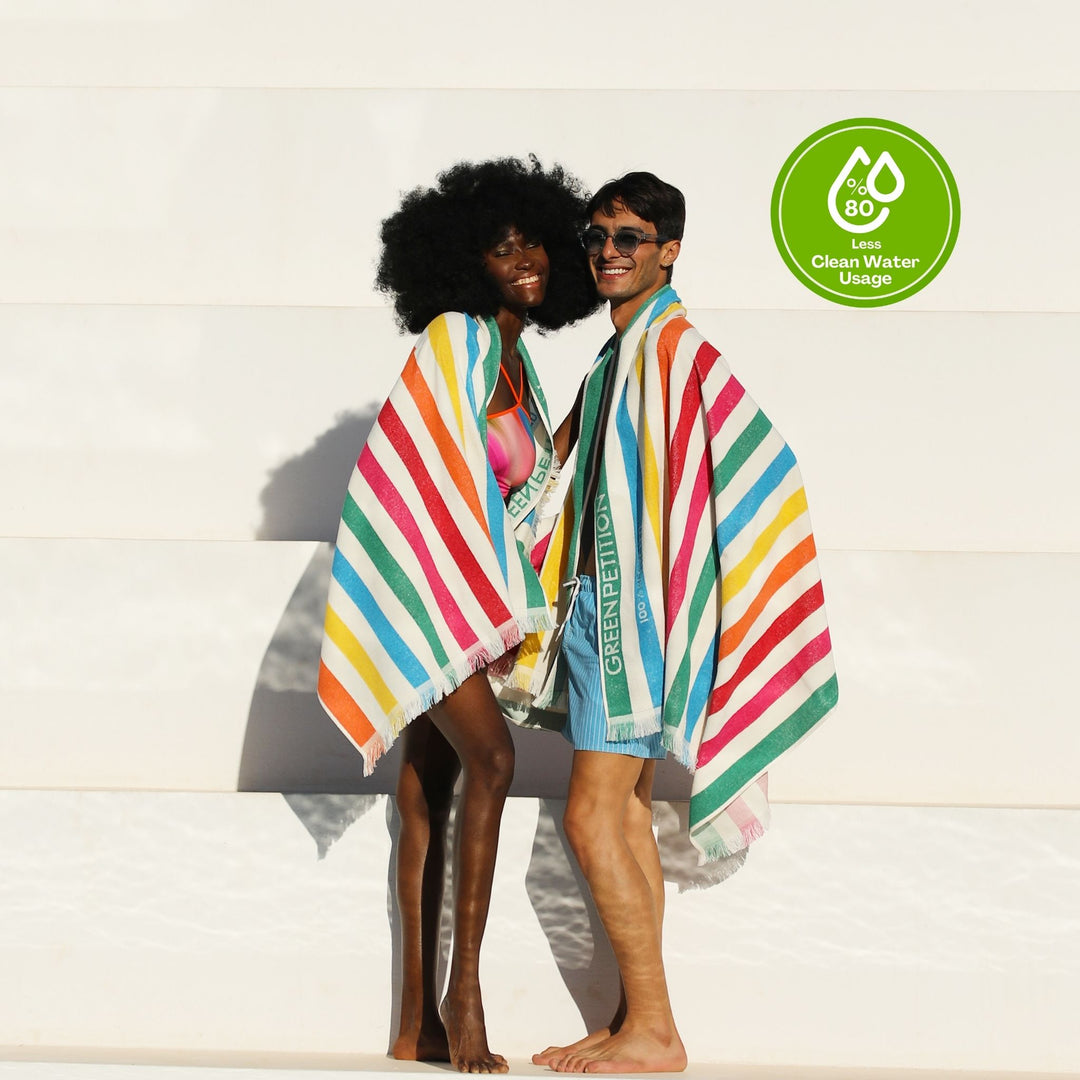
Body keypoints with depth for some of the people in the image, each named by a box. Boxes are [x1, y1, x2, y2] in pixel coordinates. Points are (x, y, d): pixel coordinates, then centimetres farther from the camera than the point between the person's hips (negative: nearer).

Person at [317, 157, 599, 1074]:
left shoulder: (516, 357, 15)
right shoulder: (457, 338, -11)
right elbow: (452, 474, -16)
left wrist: (506, 599, 12)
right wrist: (498, 596, -15)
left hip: (459, 587, 9)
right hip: (416, 575, -9)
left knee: (430, 782, 6)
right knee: (490, 756, -19)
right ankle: (463, 991, -15)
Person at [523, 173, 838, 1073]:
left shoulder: (677, 351, -12)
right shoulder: (614, 363, 17)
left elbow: (767, 465, -20)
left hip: (639, 609, -10)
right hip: (600, 605, 10)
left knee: (593, 815, -10)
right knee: (627, 814, 10)